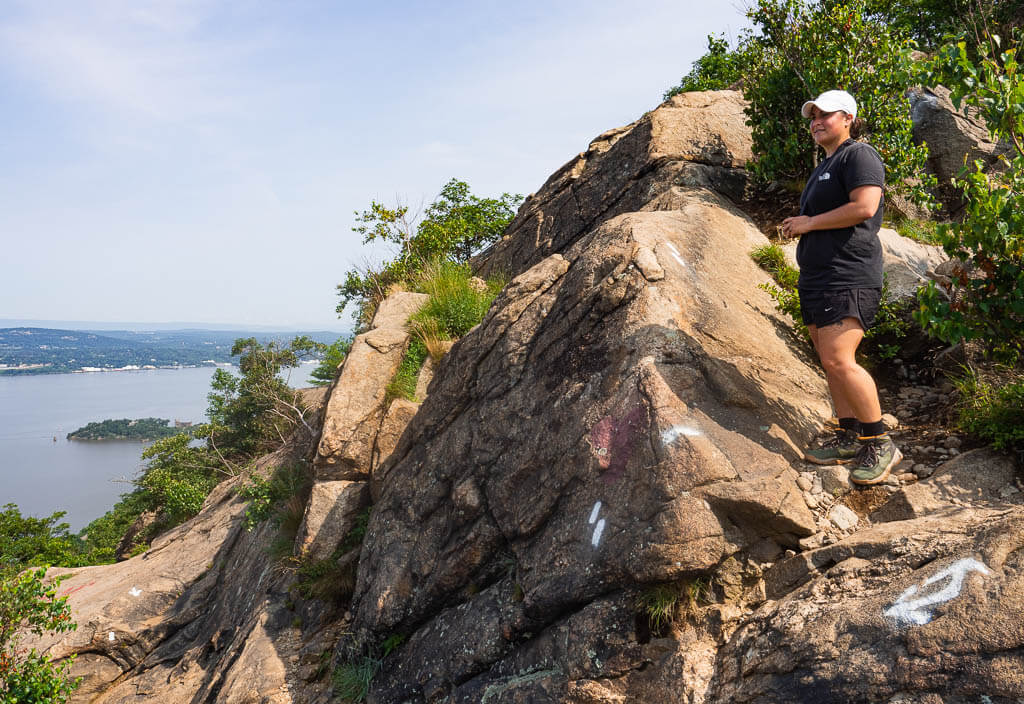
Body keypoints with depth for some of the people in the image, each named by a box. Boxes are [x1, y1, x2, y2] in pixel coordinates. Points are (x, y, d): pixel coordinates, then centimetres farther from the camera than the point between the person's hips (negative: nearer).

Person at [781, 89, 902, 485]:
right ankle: (849, 438, 14)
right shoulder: (824, 167, 25)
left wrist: (810, 222, -11)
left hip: (848, 276, -10)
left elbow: (864, 207, -19)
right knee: (830, 360, 7)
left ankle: (880, 445, -8)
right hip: (816, 276, 10)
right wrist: (797, 226, 13)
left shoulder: (859, 155, -4)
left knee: (838, 359, -19)